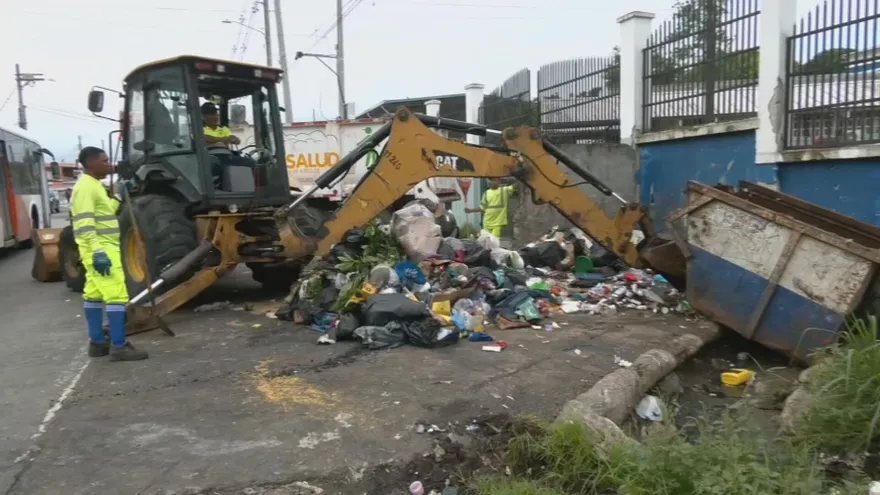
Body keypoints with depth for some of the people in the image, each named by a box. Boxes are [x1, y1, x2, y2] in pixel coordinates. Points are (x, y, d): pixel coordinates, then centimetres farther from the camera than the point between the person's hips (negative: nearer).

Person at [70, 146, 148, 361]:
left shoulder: (95, 185, 17)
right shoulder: (85, 187, -15)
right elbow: (85, 224, -24)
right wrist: (97, 251, -30)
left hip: (103, 249, 11)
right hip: (101, 250, -11)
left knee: (94, 295, 13)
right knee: (116, 295, -13)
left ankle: (97, 343, 20)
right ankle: (118, 346, -11)